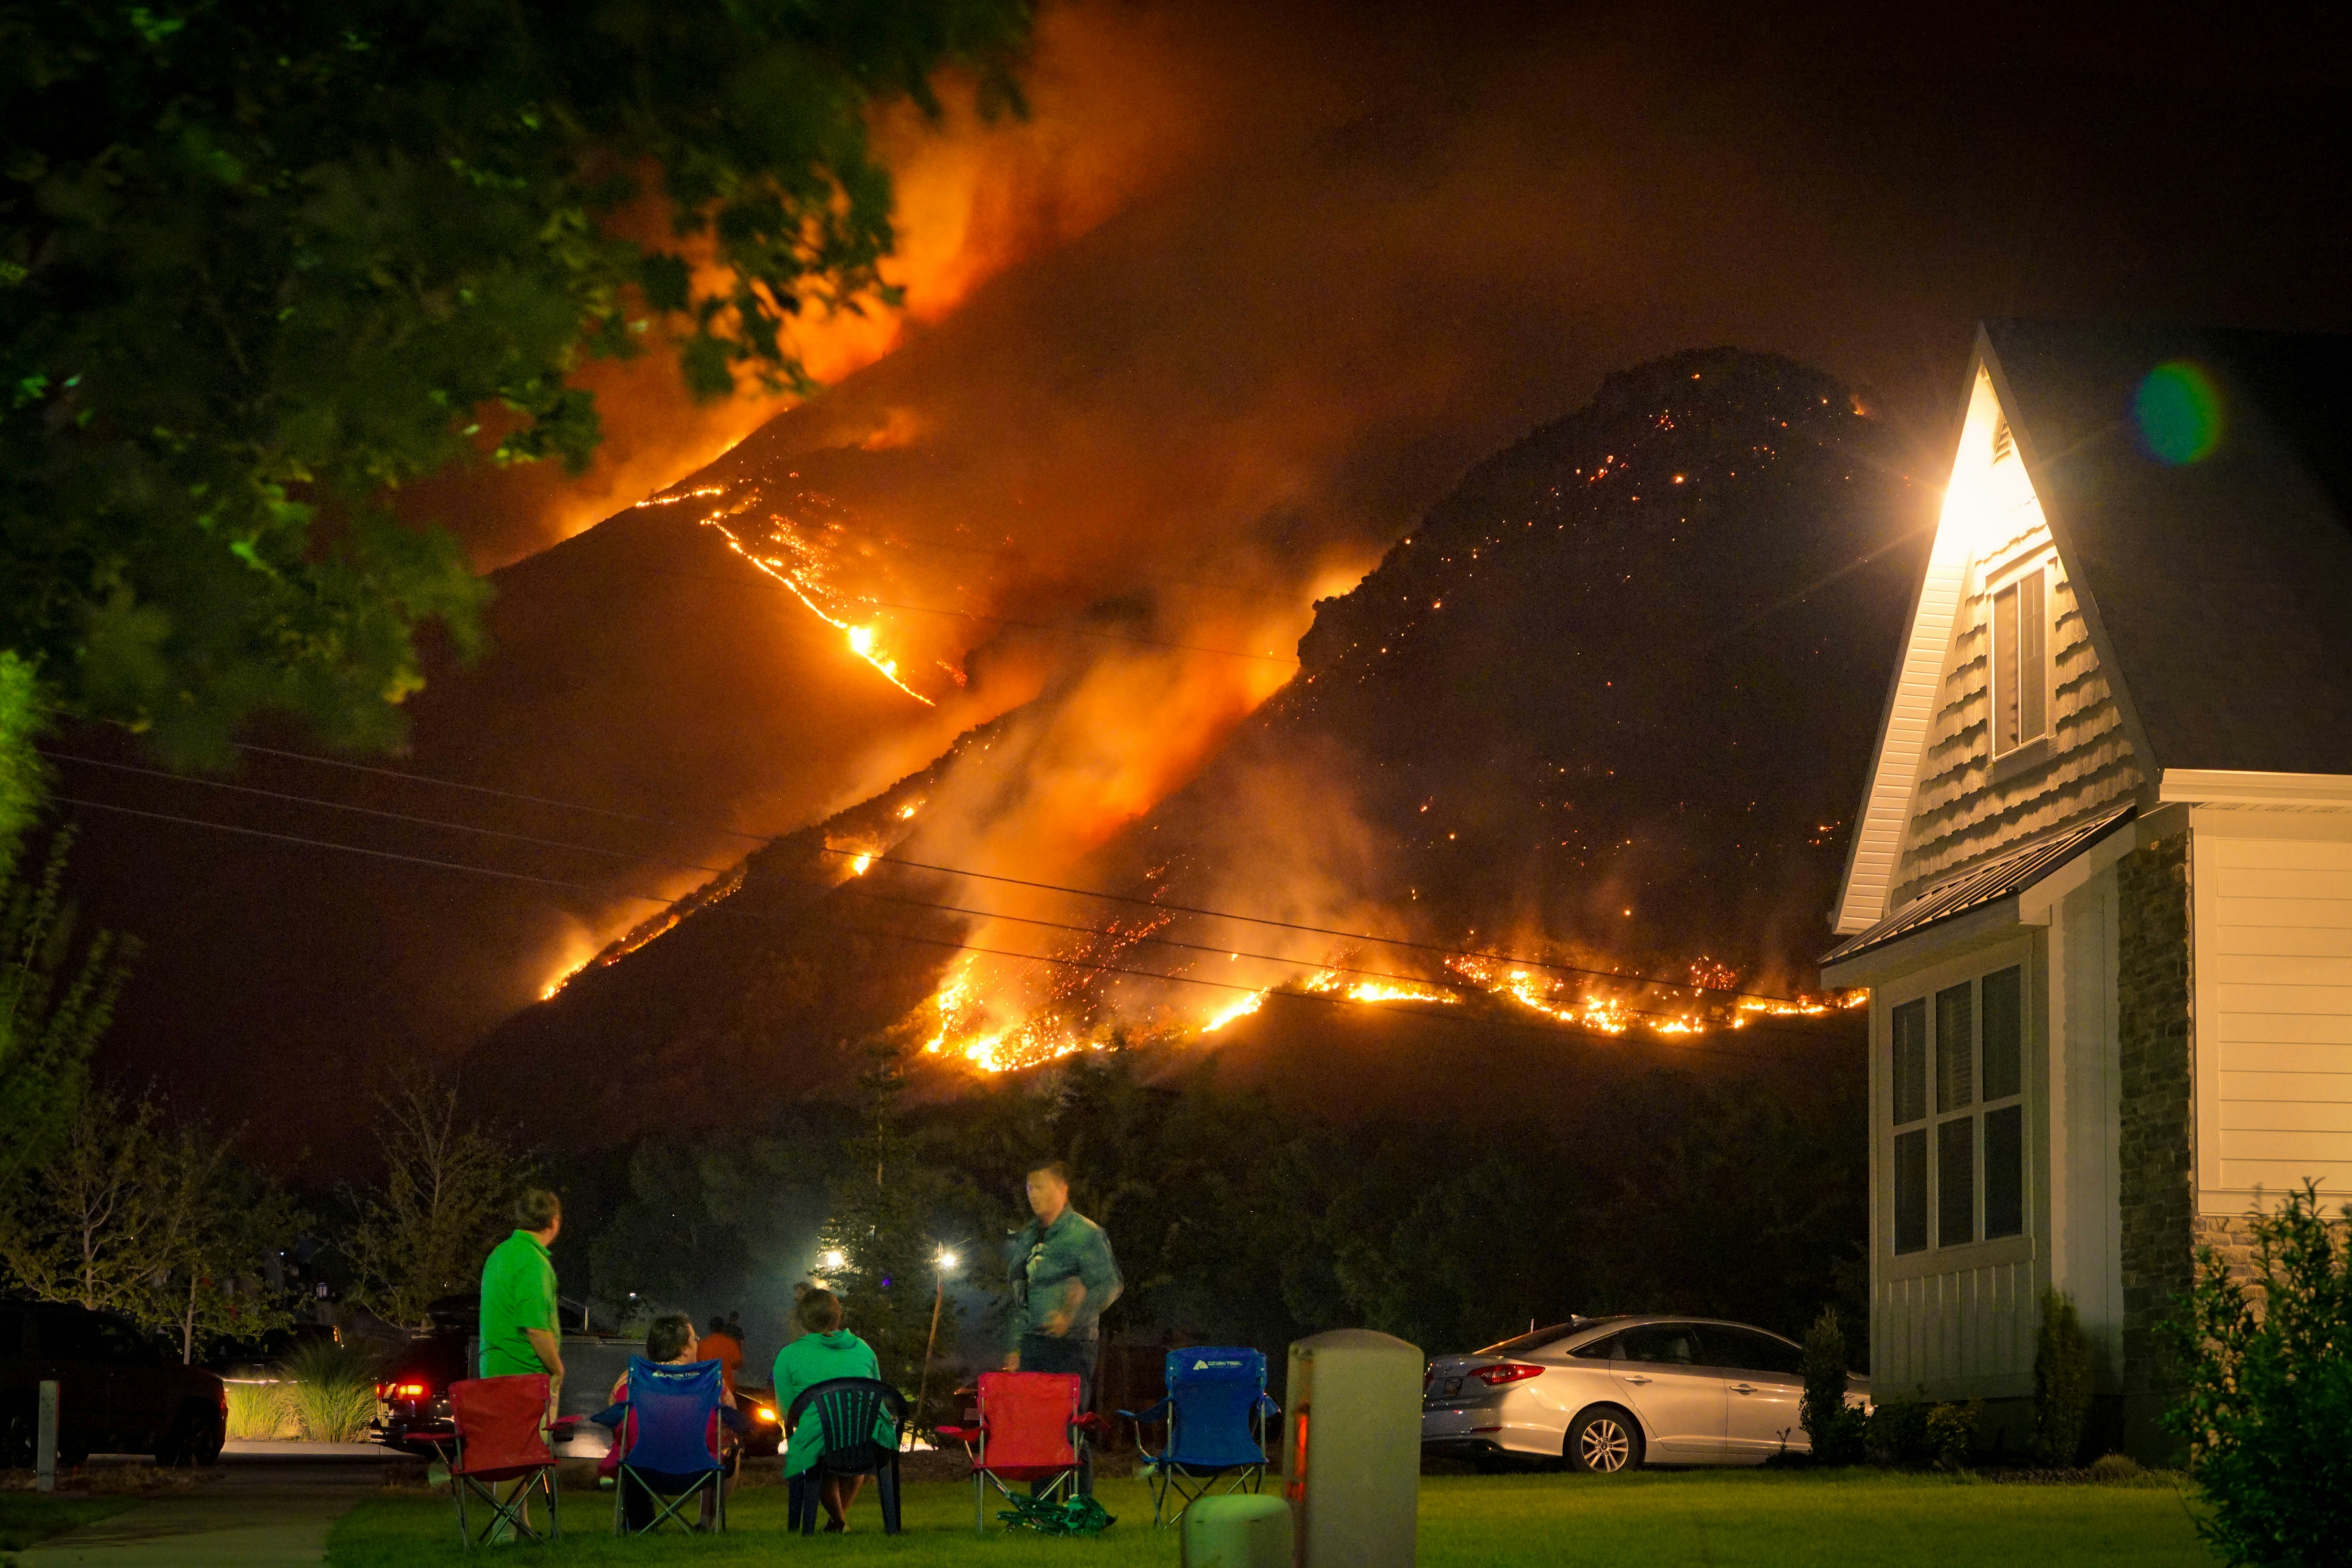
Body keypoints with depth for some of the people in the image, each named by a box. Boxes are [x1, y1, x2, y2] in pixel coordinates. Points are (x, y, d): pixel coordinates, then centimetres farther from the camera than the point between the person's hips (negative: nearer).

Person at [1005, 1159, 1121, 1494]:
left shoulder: (1086, 1234, -6)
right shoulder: (1027, 1238, 17)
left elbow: (1110, 1284, -12)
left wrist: (1073, 1314, -24)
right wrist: (1017, 1347, 19)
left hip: (1072, 1345, -7)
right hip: (1034, 1343, 7)